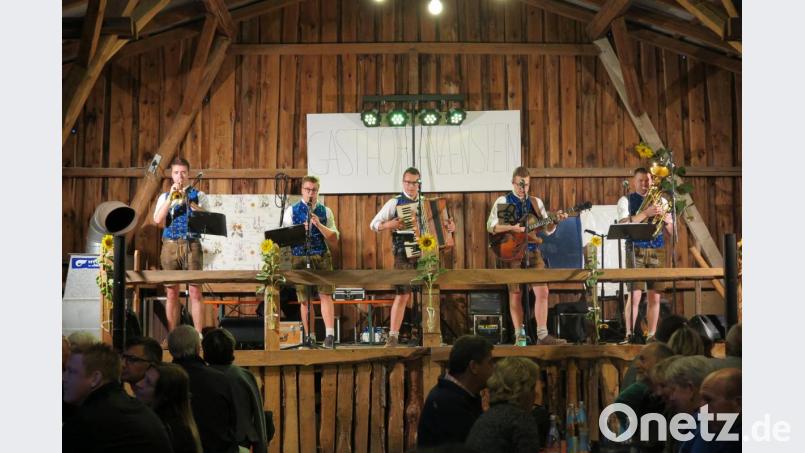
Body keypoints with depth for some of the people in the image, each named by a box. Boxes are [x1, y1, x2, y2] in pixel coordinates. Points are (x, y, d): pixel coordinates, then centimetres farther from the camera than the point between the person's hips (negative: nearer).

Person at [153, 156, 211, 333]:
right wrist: (171, 197, -9)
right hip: (170, 246, 2)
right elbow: (158, 219, -2)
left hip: (191, 245, -2)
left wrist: (188, 200, -12)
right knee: (171, 293, 3)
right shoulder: (164, 197, 14)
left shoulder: (199, 195, 9)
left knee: (195, 292, -8)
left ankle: (199, 335, -6)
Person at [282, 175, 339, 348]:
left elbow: (334, 238, 2)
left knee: (325, 295, -10)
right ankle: (310, 337, 10)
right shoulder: (291, 211, 6)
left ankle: (330, 335, -12)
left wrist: (318, 225, -13)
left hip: (322, 257, 0)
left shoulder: (325, 211, 9)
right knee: (304, 299, 3)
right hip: (299, 258, 0)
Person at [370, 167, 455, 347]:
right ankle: (393, 336, -2)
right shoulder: (395, 203, 3)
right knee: (402, 296, -7)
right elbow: (373, 224, 2)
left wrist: (449, 227, 2)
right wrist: (388, 225, -18)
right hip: (404, 255, -4)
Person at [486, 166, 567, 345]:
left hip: (532, 251, 3)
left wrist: (556, 220, -6)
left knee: (542, 291, -7)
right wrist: (511, 228, -20)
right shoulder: (503, 201, 2)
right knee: (515, 294, 0)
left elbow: (548, 229, 13)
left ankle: (542, 335, -4)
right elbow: (490, 226, -8)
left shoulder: (536, 202, 13)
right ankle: (520, 335, 9)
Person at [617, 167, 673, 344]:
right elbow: (625, 225, -11)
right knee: (635, 294, -11)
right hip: (636, 250, -3)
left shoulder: (661, 200, 15)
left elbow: (671, 231, 12)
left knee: (655, 296, 2)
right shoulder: (626, 200, 6)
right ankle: (629, 334, -6)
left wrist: (664, 217, -9)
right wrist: (646, 213, -18)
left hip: (657, 251, 3)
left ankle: (652, 335, 7)